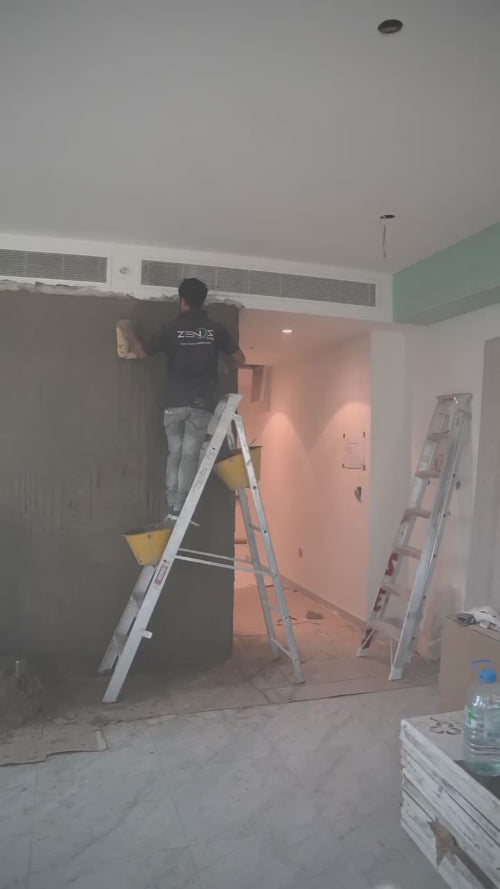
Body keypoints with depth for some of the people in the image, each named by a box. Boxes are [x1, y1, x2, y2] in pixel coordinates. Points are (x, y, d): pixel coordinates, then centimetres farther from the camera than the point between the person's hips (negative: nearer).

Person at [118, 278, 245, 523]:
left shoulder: (172, 328, 1)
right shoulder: (216, 328, 3)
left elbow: (142, 352, 10)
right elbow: (240, 359, 9)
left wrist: (127, 331, 28)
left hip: (175, 402, 1)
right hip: (201, 403, 0)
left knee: (175, 453, 10)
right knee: (190, 455, 1)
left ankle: (171, 508, 6)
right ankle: (179, 509, -4)